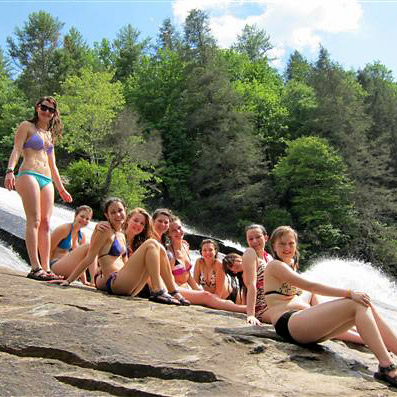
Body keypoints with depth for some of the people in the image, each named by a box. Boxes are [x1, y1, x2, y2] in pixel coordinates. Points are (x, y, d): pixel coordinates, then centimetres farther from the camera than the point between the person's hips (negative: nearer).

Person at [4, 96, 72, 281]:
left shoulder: (50, 134, 27)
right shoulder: (27, 126, 9)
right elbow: (16, 150, -4)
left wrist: (61, 189, 27)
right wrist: (10, 170, -21)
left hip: (47, 180, 6)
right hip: (29, 175, -6)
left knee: (46, 223, -2)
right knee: (34, 220, -16)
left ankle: (46, 268, -3)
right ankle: (35, 267, -21)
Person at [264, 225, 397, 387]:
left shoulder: (291, 265, 26)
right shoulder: (274, 266, -3)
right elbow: (311, 286, -14)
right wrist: (349, 293, -17)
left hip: (305, 326, 9)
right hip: (288, 324, -9)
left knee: (365, 306, -6)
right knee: (358, 305, -20)